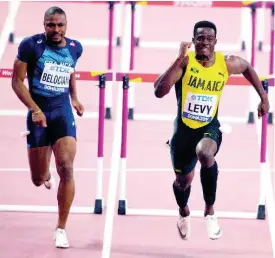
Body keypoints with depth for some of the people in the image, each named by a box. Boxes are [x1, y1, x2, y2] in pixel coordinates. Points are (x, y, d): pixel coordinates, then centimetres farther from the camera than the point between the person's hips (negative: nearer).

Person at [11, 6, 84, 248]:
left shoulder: (75, 48, 2)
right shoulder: (30, 45, -11)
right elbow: (17, 81, -9)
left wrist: (75, 98, 12)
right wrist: (35, 109, -19)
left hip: (63, 111, 1)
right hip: (38, 113, -1)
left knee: (66, 169, -16)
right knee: (38, 179, 8)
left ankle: (61, 229, -6)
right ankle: (46, 174, 50)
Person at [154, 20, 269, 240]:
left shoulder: (227, 64, -11)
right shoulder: (185, 62, -18)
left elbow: (247, 68, 14)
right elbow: (159, 92, -31)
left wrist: (263, 97, 12)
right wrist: (179, 60, -36)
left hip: (210, 127, 0)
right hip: (184, 128, 1)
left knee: (205, 153, -35)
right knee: (183, 180, 16)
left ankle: (210, 211, -16)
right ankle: (184, 213, 54)